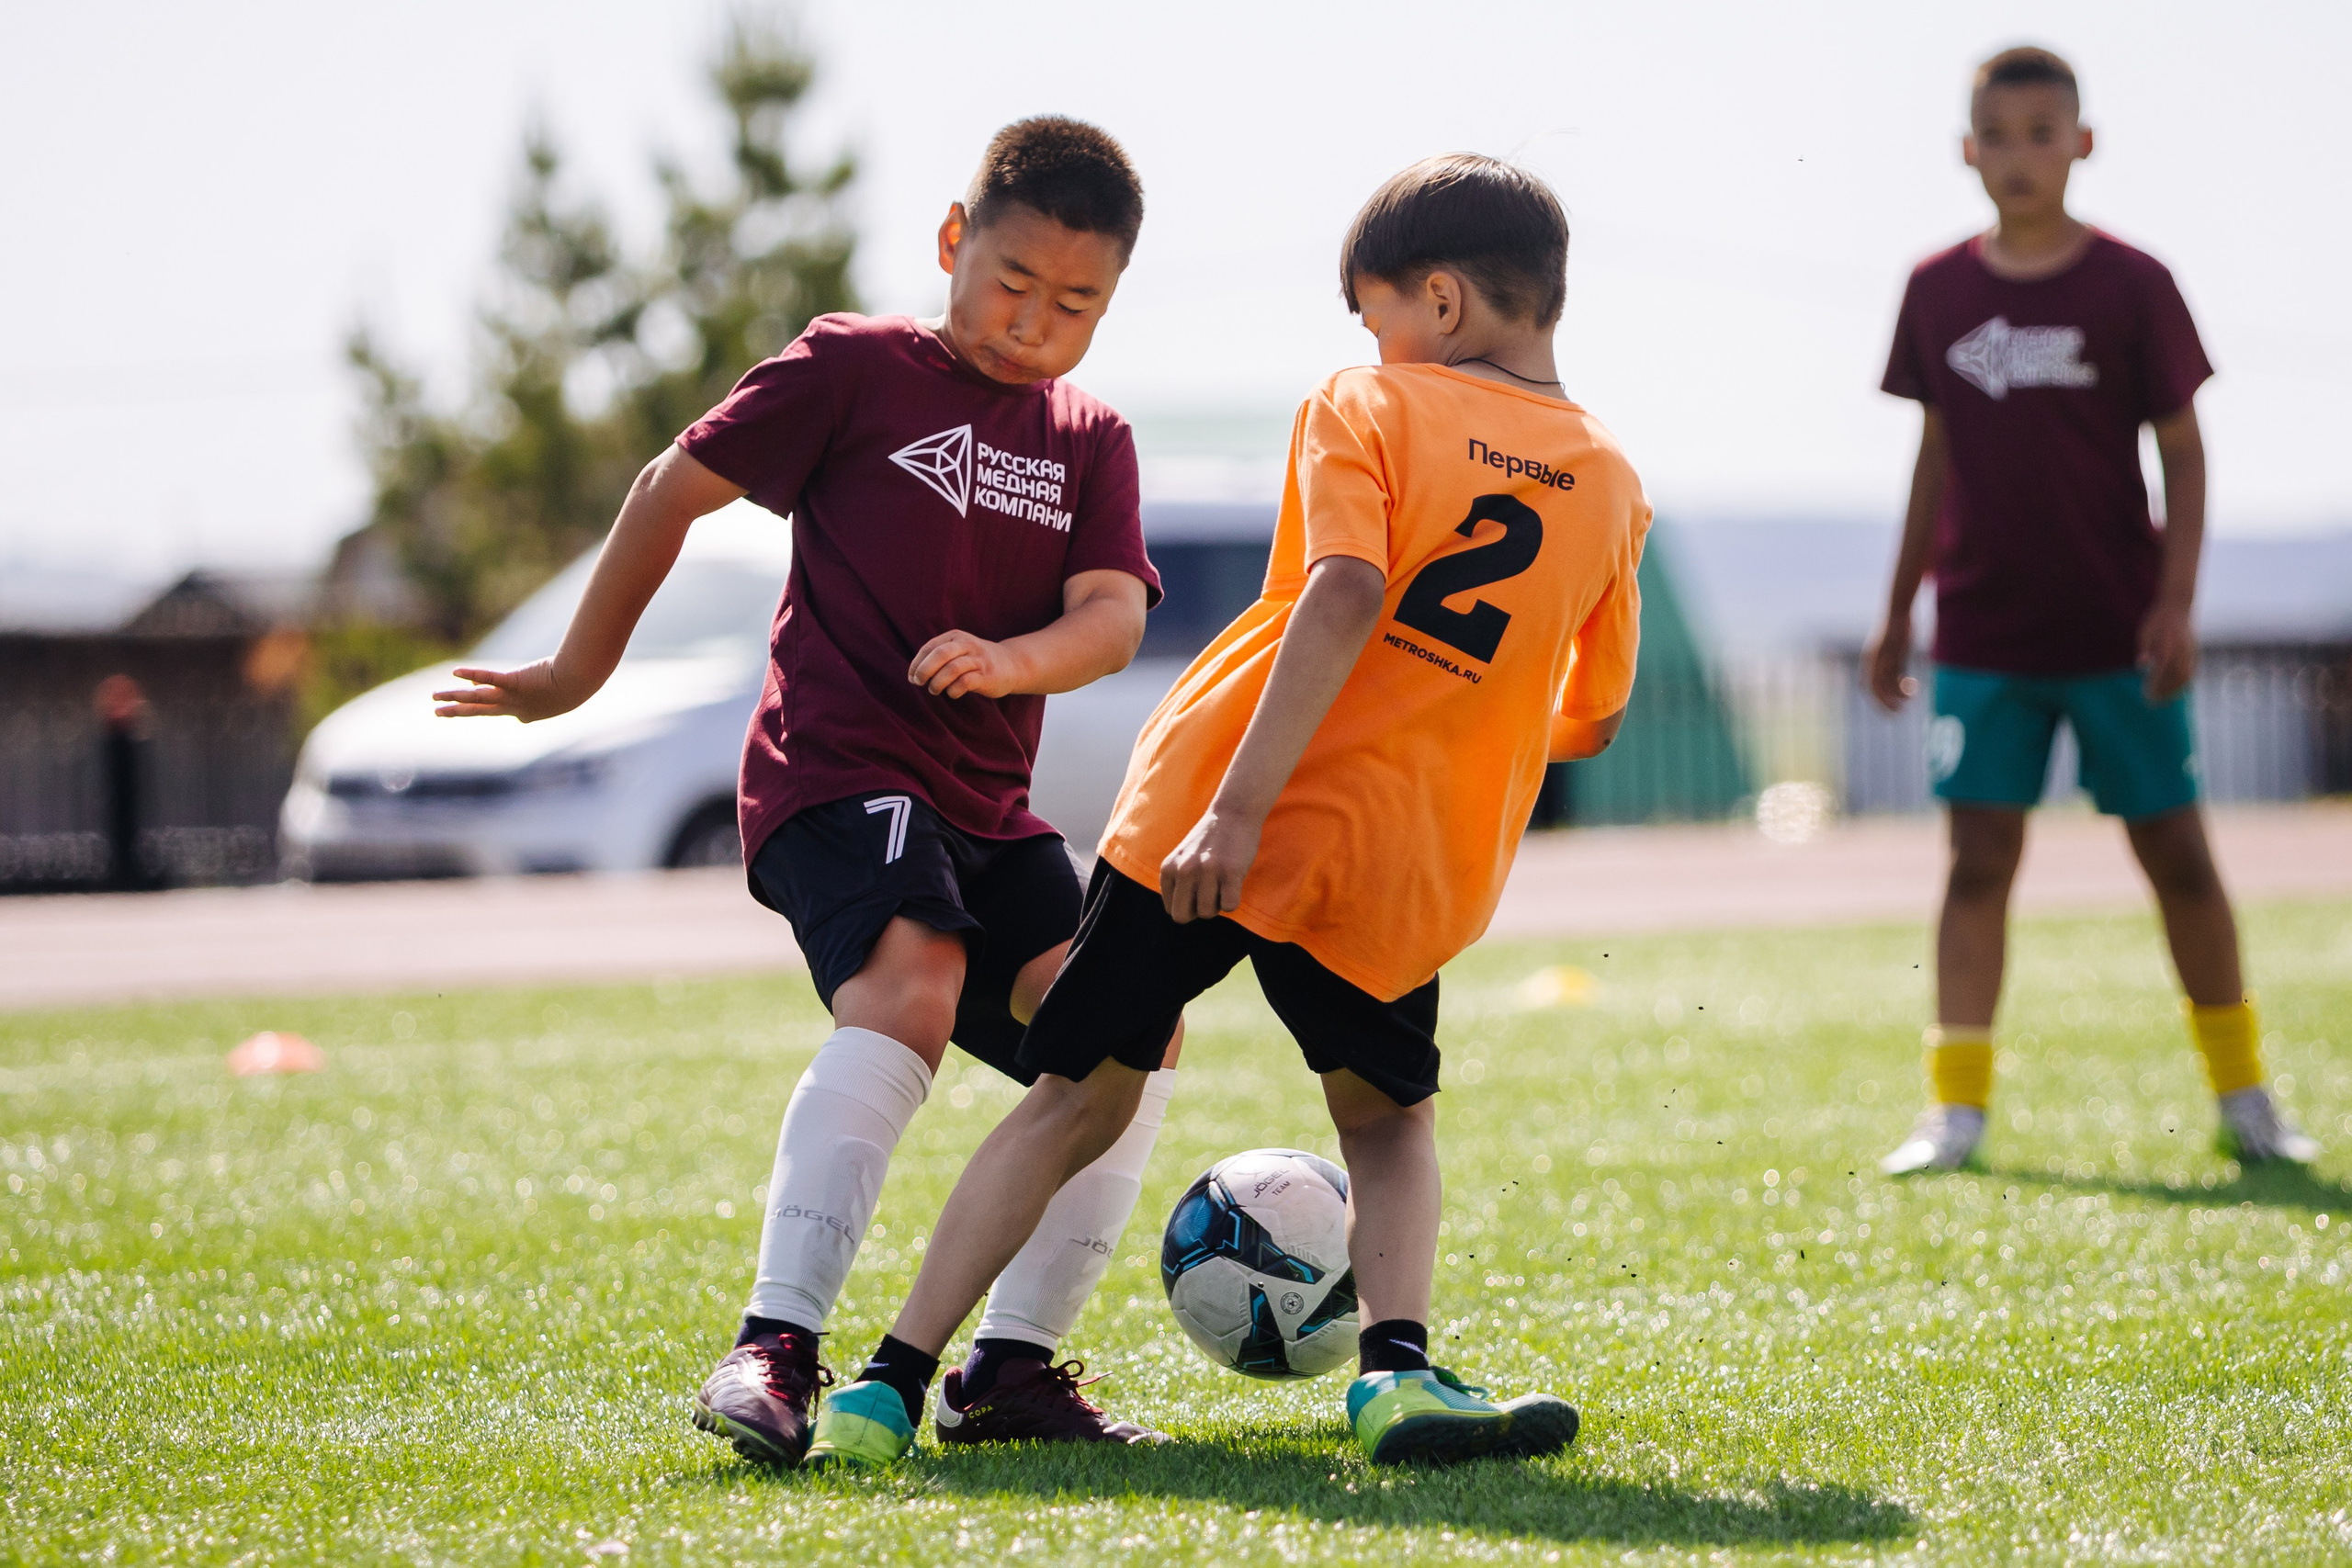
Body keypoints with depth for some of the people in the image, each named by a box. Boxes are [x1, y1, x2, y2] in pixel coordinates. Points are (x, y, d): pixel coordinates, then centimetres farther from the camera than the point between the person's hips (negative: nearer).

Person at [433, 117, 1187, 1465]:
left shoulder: (1092, 442, 14)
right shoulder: (857, 368, 1)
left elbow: (1114, 619, -1)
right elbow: (676, 490, 7)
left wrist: (1012, 661, -23)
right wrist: (580, 673, 13)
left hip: (985, 802, 6)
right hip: (834, 762, -6)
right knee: (910, 983, -32)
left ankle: (1015, 1365, 1)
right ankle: (774, 1348, -41)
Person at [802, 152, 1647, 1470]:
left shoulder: (1369, 411, 0)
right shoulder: (1612, 485, 11)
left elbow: (1343, 595, -17)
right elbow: (1591, 718, 20)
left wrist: (1238, 805, -24)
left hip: (1210, 819, -2)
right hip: (1402, 865, 2)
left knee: (1078, 1099, 10)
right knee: (1387, 1116, 24)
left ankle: (895, 1382, 5)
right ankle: (1400, 1368, -2)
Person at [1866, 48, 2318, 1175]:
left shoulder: (2131, 286, -5)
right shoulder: (1938, 292, 3)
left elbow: (2182, 451, -2)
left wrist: (2176, 602, -11)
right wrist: (1897, 613, 13)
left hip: (2118, 635, -2)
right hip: (1983, 637, 2)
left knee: (2177, 854, 4)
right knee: (1979, 858, -3)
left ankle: (2244, 1094, 15)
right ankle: (1954, 1105, -1)